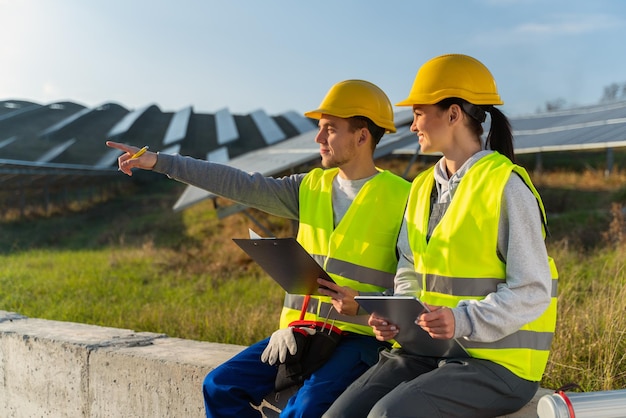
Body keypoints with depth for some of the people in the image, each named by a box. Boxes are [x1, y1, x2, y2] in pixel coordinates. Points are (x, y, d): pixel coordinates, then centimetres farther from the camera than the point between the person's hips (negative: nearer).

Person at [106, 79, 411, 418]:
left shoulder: (402, 199, -6)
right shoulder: (312, 187, 9)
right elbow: (238, 184, 2)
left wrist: (362, 305, -22)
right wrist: (158, 161, -2)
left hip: (362, 338, -6)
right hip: (301, 332, 6)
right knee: (221, 387, -6)